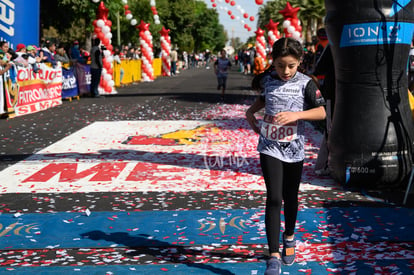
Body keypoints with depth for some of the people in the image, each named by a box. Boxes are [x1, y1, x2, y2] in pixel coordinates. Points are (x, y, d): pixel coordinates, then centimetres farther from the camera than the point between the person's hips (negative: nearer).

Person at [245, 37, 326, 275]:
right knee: (274, 199, -10)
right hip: (270, 148, 0)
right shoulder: (268, 79, 1)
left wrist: (296, 114, -27)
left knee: (290, 198, 15)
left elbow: (322, 112, -14)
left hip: (294, 149, 0)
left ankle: (289, 237, 44)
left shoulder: (305, 83, -7)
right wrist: (251, 111, 6)